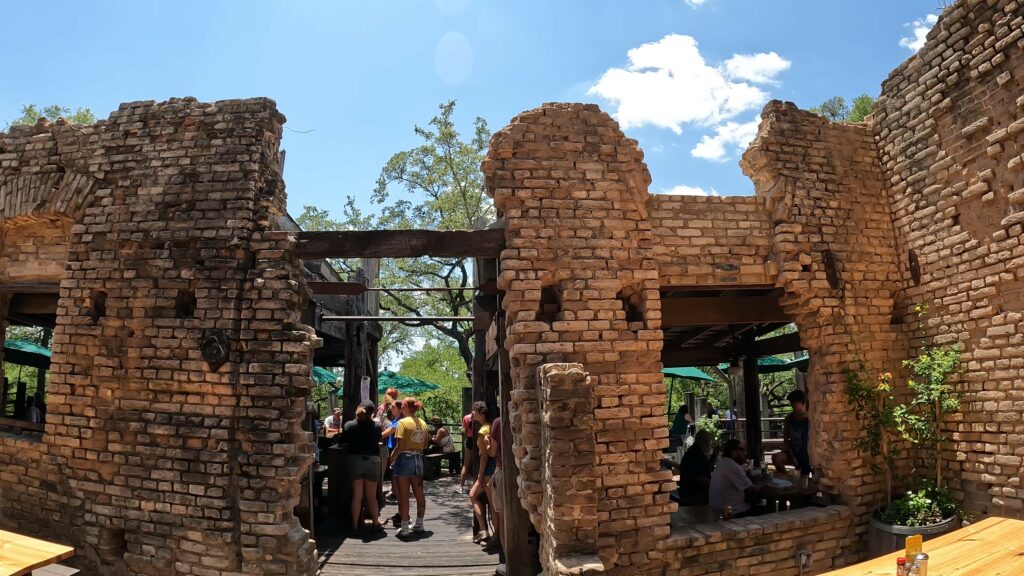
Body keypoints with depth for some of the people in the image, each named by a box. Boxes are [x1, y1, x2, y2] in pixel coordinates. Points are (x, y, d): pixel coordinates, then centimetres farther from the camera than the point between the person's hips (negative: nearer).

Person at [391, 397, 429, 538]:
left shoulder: (403, 422, -13)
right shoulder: (422, 423, 6)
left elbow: (400, 446, -18)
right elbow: (425, 445, 9)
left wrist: (391, 458, -5)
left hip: (404, 458, -6)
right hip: (418, 459, 6)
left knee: (403, 496, 1)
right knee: (419, 494, 13)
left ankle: (404, 528, 5)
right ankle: (419, 525, 23)